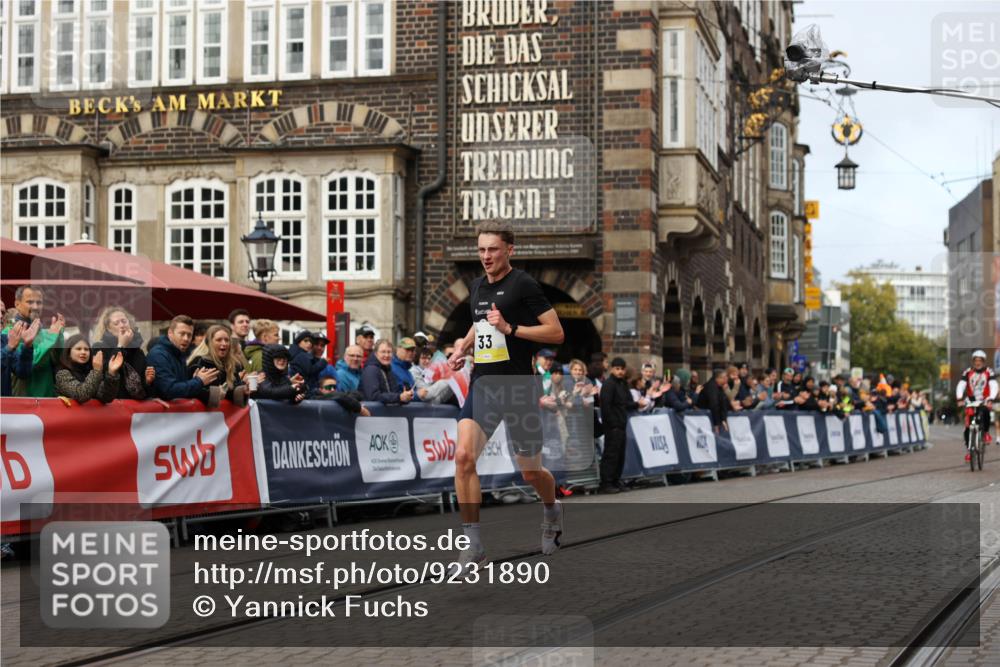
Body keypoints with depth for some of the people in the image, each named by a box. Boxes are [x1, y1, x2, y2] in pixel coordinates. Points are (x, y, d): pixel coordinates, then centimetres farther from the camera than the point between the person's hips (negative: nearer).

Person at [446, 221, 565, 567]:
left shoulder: (523, 284, -9)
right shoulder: (477, 286, 11)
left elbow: (557, 332, -12)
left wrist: (510, 328, -20)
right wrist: (463, 345, 11)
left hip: (518, 389, -5)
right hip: (481, 385, 5)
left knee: (530, 471, 8)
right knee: (464, 457, -16)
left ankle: (552, 512, 43)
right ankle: (473, 544, -10)